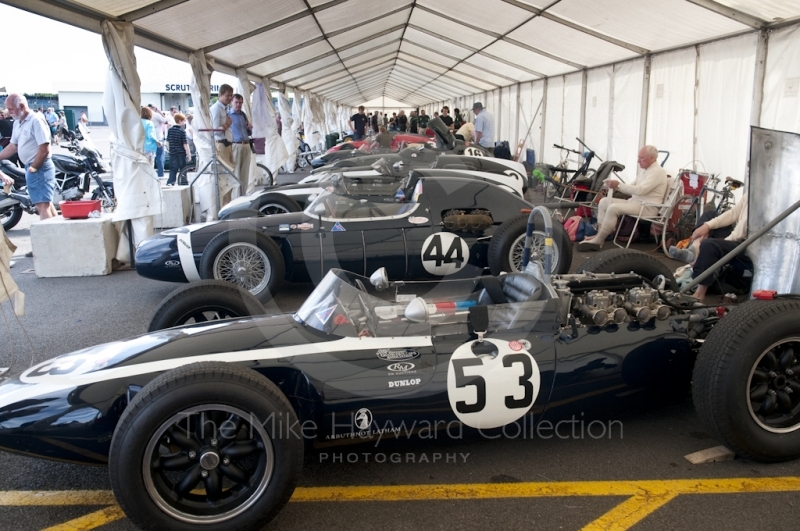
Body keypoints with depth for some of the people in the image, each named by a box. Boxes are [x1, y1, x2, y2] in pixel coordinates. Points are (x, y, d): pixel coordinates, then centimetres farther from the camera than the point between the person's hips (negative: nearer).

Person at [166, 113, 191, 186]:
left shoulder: (170, 130, 5)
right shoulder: (182, 131, -11)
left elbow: (167, 142, 11)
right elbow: (185, 144, -13)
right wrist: (189, 154, -8)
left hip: (172, 153, 4)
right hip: (181, 153, -4)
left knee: (173, 169, 7)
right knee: (183, 169, 8)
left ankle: (170, 182, -8)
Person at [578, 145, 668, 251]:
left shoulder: (657, 171, -14)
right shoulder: (644, 171, 17)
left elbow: (640, 190, -25)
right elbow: (632, 189, 15)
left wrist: (618, 185, -23)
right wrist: (616, 186, -4)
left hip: (647, 207, -10)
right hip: (634, 202, 10)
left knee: (613, 208, -29)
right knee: (604, 201, -2)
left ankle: (598, 240, -25)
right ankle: (599, 234, -11)